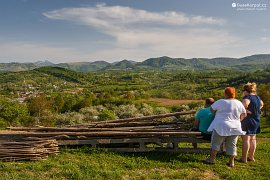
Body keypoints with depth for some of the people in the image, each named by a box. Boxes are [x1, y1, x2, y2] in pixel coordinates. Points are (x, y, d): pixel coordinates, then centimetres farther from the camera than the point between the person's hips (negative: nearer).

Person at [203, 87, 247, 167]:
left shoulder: (221, 102, -11)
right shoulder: (239, 103, 3)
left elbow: (212, 109, -2)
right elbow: (244, 114, 12)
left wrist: (218, 113, 16)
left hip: (221, 126, -4)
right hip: (234, 128, 5)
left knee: (216, 142, 5)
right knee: (232, 145, 11)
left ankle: (212, 159, 7)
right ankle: (231, 162, 15)